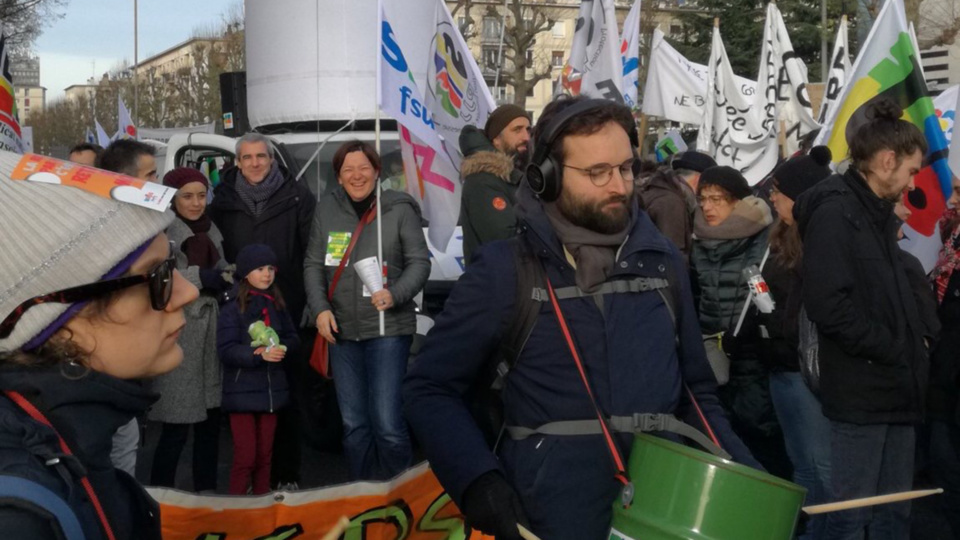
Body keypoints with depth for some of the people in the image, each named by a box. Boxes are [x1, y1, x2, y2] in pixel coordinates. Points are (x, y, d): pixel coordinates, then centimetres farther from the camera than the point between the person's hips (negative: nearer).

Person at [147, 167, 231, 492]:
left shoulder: (210, 231, 15)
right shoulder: (160, 232, -9)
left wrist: (226, 277, 4)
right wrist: (200, 277, -18)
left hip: (211, 332, 7)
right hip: (176, 335, -7)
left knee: (211, 420, 11)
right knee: (176, 426, -5)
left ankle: (207, 491, 23)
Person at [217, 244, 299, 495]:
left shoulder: (278, 306, 8)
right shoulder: (233, 308, -8)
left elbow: (294, 339, 8)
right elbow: (225, 350, -16)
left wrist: (282, 347, -15)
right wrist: (258, 353, -29)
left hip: (272, 388, 5)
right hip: (242, 391, -5)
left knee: (265, 455, 14)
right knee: (246, 456, -2)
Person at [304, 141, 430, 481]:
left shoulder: (399, 209, -2)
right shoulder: (327, 209, 7)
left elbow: (420, 262, -2)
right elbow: (314, 265, 9)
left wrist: (396, 294, -18)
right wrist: (320, 309, -4)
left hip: (388, 328, -4)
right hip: (341, 330, 4)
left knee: (387, 423, -11)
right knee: (353, 424, 10)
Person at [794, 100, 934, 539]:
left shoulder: (878, 213, 16)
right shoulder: (834, 211, -13)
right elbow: (828, 304, -23)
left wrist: (919, 339, 5)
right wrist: (894, 351, -14)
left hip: (896, 386, 9)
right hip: (861, 390, -9)